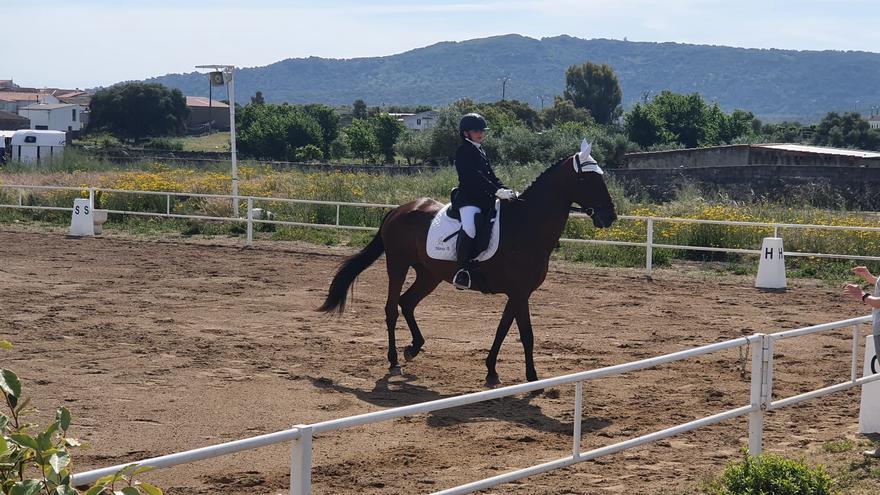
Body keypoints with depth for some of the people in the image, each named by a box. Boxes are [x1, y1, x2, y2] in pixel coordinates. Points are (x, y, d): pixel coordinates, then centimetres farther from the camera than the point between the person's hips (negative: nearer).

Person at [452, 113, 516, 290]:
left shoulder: (481, 151, 23)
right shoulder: (463, 151, -5)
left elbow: (491, 176, 22)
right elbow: (475, 176, -17)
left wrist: (507, 190, 4)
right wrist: (498, 192, -26)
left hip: (486, 200, 10)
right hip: (468, 199, -9)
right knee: (469, 229, -33)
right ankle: (462, 269, -26)